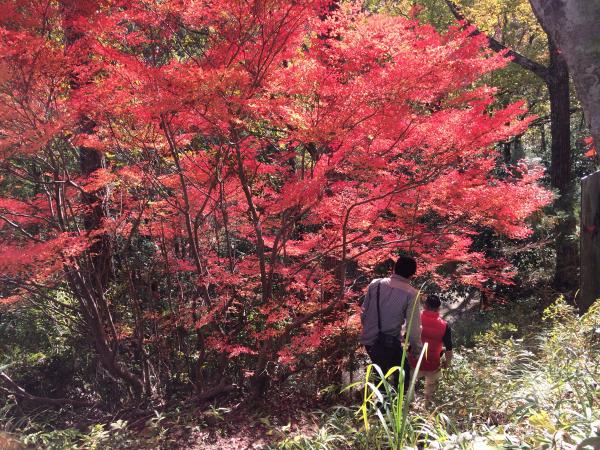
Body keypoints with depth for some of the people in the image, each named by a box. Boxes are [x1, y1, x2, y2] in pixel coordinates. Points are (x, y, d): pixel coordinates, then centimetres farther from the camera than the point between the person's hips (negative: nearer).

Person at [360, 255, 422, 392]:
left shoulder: (375, 284, -2)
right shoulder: (411, 293, -14)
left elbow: (364, 313, 6)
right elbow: (413, 326, -12)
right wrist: (416, 348, 4)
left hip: (368, 340, 5)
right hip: (389, 343, -5)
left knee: (381, 372, 28)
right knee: (403, 373, 17)